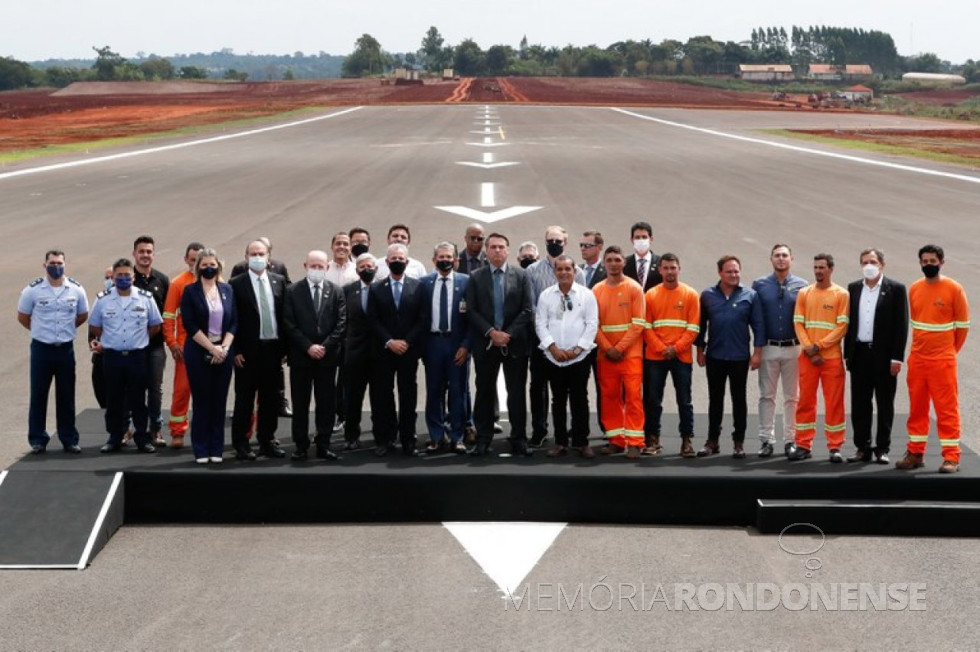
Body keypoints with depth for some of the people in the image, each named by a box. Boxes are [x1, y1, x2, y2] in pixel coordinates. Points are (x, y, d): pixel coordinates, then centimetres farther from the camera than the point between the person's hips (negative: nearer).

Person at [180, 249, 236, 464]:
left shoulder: (227, 290, 9)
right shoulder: (190, 291, -1)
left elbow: (234, 322, 7)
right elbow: (189, 325, -8)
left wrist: (224, 347, -8)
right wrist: (212, 348, -13)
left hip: (224, 353, 3)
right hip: (199, 353, -3)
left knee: (219, 401, 4)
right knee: (201, 401, -1)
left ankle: (217, 449, 10)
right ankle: (201, 450, 6)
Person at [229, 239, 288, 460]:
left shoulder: (279, 281, 8)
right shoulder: (236, 284, -3)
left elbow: (284, 315, 8)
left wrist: (283, 347, 2)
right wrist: (236, 350, -10)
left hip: (272, 348, 4)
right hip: (248, 350, -4)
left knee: (270, 398, 10)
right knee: (244, 398, 2)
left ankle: (267, 441, 19)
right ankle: (241, 444, 9)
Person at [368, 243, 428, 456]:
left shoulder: (417, 287, 4)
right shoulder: (376, 289, 6)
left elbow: (423, 319, 0)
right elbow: (372, 320, 1)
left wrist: (407, 342, -9)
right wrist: (389, 342, -10)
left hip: (409, 350, 0)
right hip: (383, 351, 1)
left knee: (408, 395, 3)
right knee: (382, 395, 0)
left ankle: (407, 440, 8)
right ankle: (384, 439, 6)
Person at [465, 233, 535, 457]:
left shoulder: (521, 276, 3)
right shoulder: (476, 277, 5)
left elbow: (528, 310, -1)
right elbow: (471, 310, 0)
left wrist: (508, 333, -11)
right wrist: (491, 332, -11)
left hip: (515, 343, -1)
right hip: (485, 343, 1)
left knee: (517, 393, 2)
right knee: (484, 392, 5)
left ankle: (518, 440, 7)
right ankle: (483, 440, 9)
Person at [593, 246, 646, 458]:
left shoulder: (634, 288, -1)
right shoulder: (597, 290, 6)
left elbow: (638, 323, -6)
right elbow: (594, 324, 4)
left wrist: (620, 348, -12)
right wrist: (608, 348, -7)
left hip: (630, 353, -3)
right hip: (605, 354, 3)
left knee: (633, 395, -7)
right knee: (609, 396, 5)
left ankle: (634, 443, -5)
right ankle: (615, 440, 13)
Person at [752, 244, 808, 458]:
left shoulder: (801, 286, 3)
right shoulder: (759, 285, 4)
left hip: (793, 348, 0)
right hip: (768, 348, 1)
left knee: (792, 397, 3)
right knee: (767, 396, 3)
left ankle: (790, 440, 9)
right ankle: (766, 440, 8)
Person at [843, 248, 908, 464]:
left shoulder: (896, 289, -1)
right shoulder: (853, 289, 10)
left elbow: (901, 324, -5)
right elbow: (849, 322, 11)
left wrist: (897, 357, -10)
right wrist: (847, 354, 6)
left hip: (884, 356, -4)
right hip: (859, 354, 4)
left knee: (885, 404, 3)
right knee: (859, 404, 6)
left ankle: (883, 449, 10)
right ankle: (862, 448, 13)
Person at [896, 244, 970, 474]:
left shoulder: (953, 289, -6)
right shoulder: (914, 289, 7)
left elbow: (962, 325, 0)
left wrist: (949, 350, 6)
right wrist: (922, 345, 14)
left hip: (943, 360, -4)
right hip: (917, 358, 5)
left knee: (947, 408, -3)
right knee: (917, 407, 9)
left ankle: (951, 457, 0)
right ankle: (915, 454, 17)